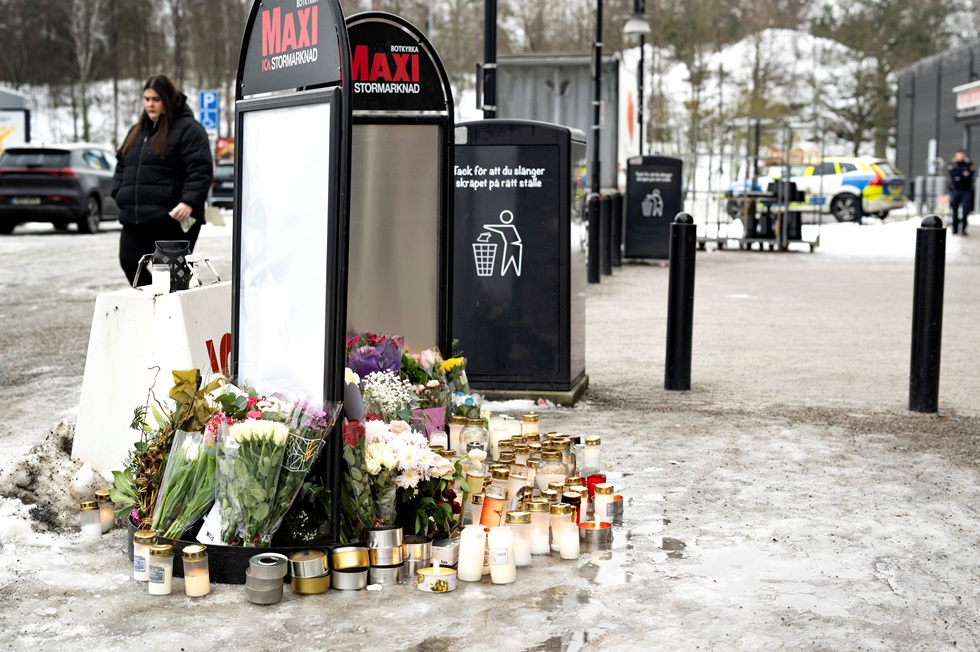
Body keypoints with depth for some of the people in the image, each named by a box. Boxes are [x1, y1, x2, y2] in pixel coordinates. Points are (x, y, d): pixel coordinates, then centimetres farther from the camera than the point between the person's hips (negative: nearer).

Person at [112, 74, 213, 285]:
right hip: (134, 220, 7)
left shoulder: (188, 129, -4)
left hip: (172, 221, -7)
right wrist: (119, 192, 13)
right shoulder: (137, 131, 22)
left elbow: (200, 170, -13)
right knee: (130, 263, 0)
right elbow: (122, 164, 29)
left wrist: (189, 202, -24)